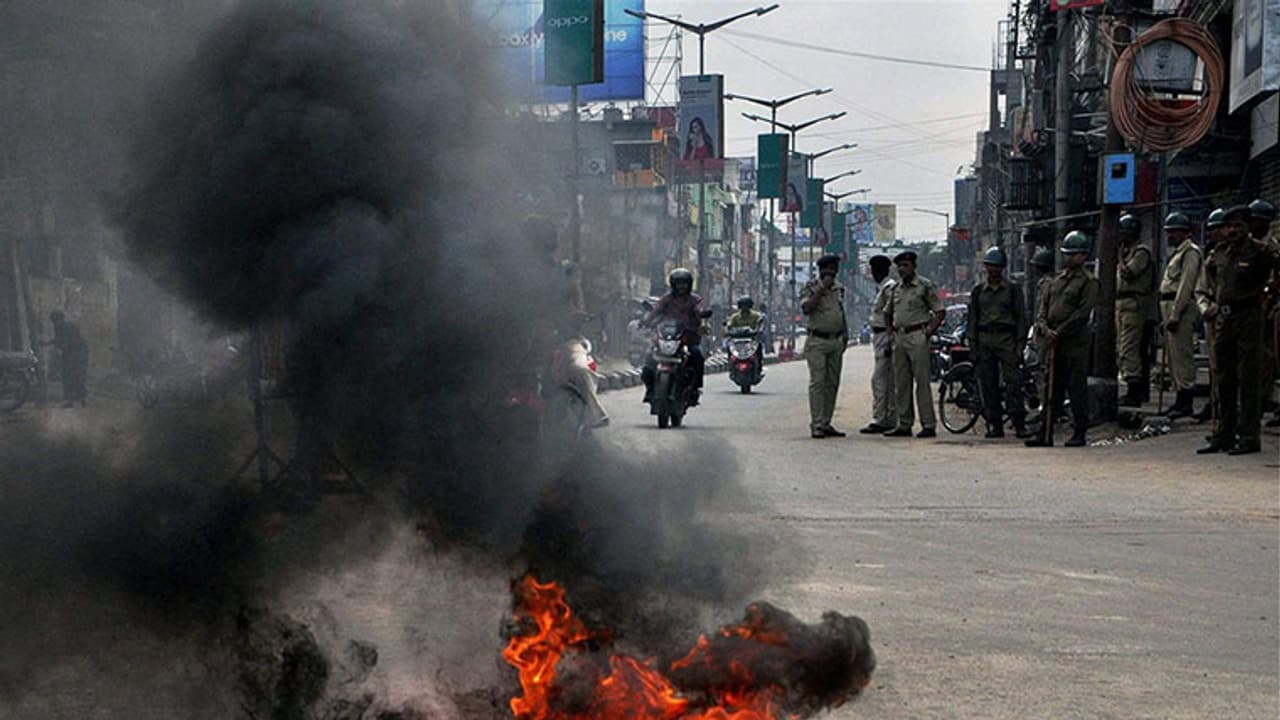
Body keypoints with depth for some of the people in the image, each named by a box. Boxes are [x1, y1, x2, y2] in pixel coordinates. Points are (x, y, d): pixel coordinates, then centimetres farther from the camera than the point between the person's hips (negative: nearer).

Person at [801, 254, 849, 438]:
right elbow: (806, 308, -20)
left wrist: (845, 334, 18)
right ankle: (816, 425, -10)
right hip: (817, 341, -6)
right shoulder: (810, 287, -4)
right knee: (817, 382, -9)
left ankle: (826, 423, 10)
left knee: (832, 384, 6)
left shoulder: (839, 288, 14)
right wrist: (822, 289, -19)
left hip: (836, 341, 6)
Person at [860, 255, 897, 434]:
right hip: (881, 338, 10)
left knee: (879, 379, -11)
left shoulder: (888, 288, -14)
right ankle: (890, 420, 13)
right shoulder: (884, 288, 17)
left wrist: (889, 344, -21)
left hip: (885, 337, -10)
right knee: (889, 380, 10)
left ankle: (879, 421, -11)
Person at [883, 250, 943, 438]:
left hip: (917, 337, -7)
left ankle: (929, 425, -6)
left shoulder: (925, 286, -3)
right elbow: (888, 313, 27)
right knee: (901, 383, 7)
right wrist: (892, 332, 14)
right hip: (898, 337, 7)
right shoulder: (895, 288, 15)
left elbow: (940, 311, -3)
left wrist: (928, 331, -11)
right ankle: (904, 424, 12)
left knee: (922, 381, -8)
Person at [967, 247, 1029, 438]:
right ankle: (994, 425, 7)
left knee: (1013, 382, -11)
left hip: (1006, 338, -3)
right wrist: (974, 346, 5)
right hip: (985, 339, 3)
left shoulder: (1012, 290, 6)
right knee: (988, 385, 2)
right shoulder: (978, 291, 13)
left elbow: (1021, 318, 4)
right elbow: (972, 319, 14)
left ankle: (1019, 424, -11)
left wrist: (1020, 344, -5)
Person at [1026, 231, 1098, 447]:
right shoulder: (1056, 281, 18)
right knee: (1051, 388, 7)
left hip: (1076, 343, -7)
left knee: (1077, 388, -3)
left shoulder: (1088, 282, -2)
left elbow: (1082, 314, -12)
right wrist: (1044, 328, -8)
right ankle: (1046, 435, 9)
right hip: (1054, 343, 7)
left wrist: (1060, 332, -16)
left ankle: (1080, 434, 3)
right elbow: (1042, 306, 12)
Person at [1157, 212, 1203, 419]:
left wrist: (1175, 315, -21)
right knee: (1173, 355, 12)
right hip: (1168, 305, 10)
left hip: (1181, 308, -10)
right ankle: (1181, 398, 17)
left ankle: (1186, 402, -11)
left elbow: (1185, 286, -17)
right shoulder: (1176, 253, 22)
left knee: (1181, 354, -11)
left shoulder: (1190, 252, -9)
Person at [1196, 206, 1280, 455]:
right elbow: (1204, 289, 21)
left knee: (1248, 379, -5)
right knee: (1224, 380, 10)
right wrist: (1207, 306, 7)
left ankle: (1249, 436, -2)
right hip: (1222, 320, 6)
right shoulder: (1218, 254, 12)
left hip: (1248, 319, -6)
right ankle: (1224, 434, 17)